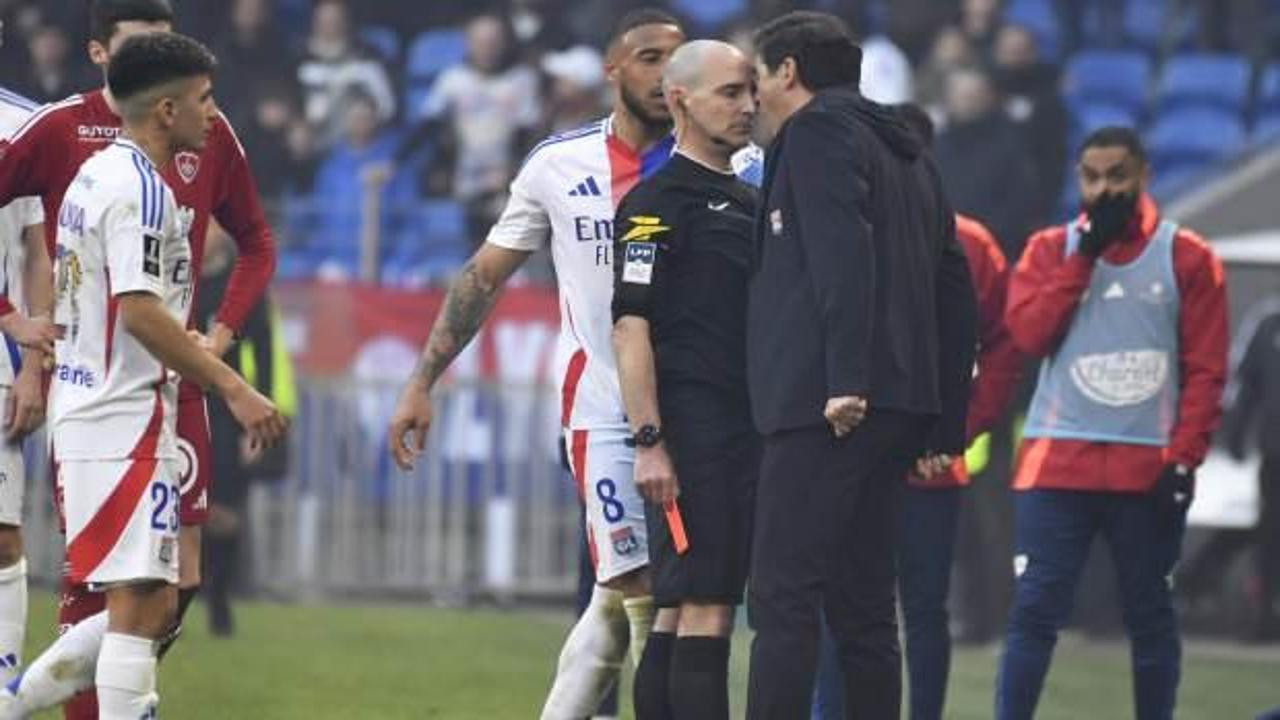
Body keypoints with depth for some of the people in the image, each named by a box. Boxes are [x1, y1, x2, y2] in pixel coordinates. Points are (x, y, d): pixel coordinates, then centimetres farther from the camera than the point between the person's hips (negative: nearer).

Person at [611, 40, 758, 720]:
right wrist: (648, 442, -19)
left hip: (746, 428, 8)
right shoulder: (656, 202, -6)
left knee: (682, 611, 8)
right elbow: (631, 325, -12)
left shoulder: (750, 201, 20)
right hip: (689, 430, -8)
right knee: (704, 610, -12)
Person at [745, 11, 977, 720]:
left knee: (783, 598, -12)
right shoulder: (907, 153, 26)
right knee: (862, 604, 11)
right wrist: (944, 426, 22)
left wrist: (845, 378, -25)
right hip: (898, 409, 9)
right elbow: (954, 293, 24)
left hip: (825, 406, -9)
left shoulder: (818, 129, -2)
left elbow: (842, 254, -17)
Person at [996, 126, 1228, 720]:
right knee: (1034, 610, -7)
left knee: (1149, 616, 6)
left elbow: (1205, 369, 1)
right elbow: (1029, 332, -7)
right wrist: (1086, 253, -7)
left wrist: (1184, 457, -9)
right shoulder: (1052, 249, 8)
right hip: (1060, 460, 0)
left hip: (1149, 468, 0)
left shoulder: (1186, 257, 4)